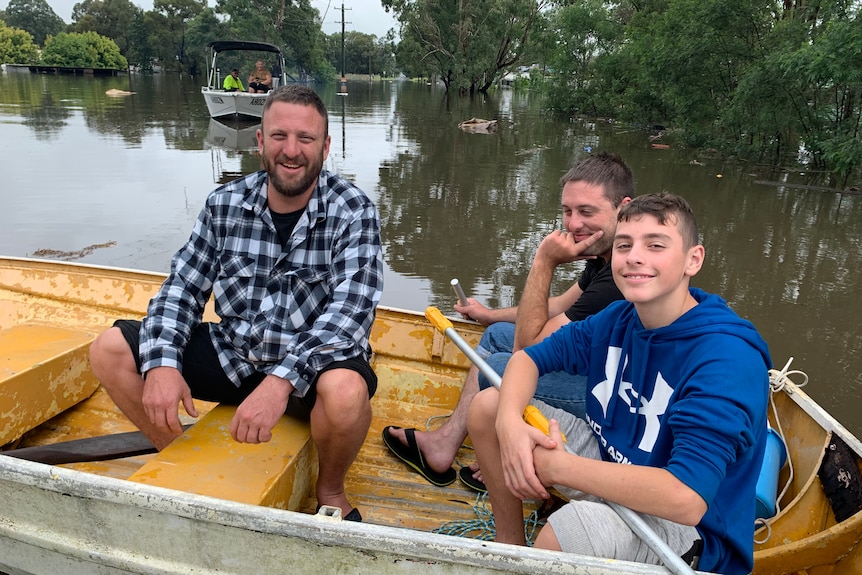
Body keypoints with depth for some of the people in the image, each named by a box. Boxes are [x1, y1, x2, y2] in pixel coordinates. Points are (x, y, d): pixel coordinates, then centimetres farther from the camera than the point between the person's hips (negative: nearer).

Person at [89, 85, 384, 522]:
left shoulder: (353, 211, -14)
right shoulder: (225, 204, -1)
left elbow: (351, 309, -24)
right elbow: (183, 288, 1)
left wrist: (283, 378, -37)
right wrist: (162, 363, -17)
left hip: (311, 364, -4)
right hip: (231, 354, 4)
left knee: (346, 391, -37)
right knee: (110, 349, -6)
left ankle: (330, 489, -2)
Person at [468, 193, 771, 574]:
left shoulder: (727, 358, -28)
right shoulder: (617, 320, -5)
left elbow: (685, 500, -35)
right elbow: (529, 357, 2)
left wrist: (557, 467, -28)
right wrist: (509, 421, -20)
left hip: (687, 525, -7)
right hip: (610, 461, 7)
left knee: (558, 539, -37)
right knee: (487, 406, 1)